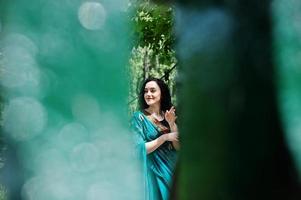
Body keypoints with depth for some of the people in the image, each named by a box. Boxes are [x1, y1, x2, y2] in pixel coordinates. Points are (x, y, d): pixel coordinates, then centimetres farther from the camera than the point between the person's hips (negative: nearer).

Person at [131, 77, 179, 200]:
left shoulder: (168, 116, 6)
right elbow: (140, 149, -14)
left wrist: (172, 124, -13)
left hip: (172, 169, 4)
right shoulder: (138, 117, -7)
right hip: (153, 172, -4)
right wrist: (165, 137, -16)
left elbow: (178, 146, 0)